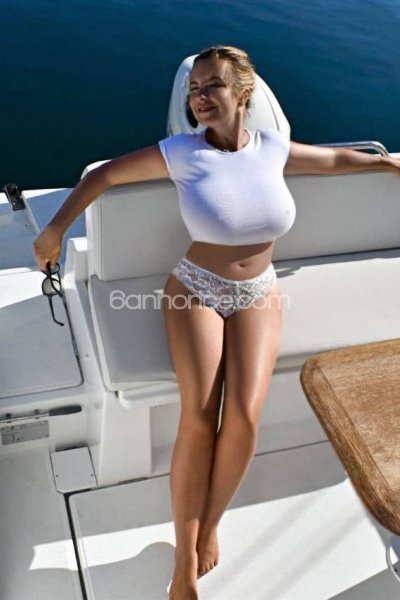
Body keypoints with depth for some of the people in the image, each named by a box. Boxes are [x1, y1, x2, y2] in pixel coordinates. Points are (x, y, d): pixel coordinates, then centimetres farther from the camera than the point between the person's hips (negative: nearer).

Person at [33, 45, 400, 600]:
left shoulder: (272, 149, -2)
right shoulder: (180, 152, -11)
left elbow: (333, 160, 16)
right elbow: (103, 175, -1)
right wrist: (55, 230, 0)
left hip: (259, 295, 2)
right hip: (195, 292, -2)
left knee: (244, 417, -21)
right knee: (199, 419, -21)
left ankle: (209, 527, 5)